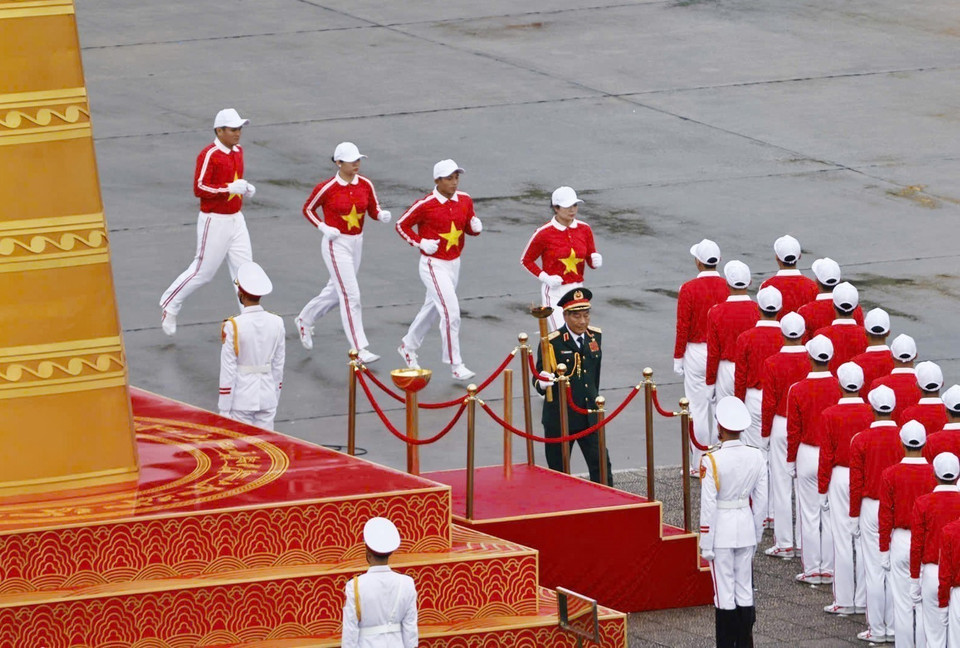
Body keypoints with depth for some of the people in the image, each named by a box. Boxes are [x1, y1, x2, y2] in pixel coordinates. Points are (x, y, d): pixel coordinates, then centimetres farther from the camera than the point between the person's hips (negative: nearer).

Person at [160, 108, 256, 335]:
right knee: (203, 271, 2)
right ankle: (169, 305, 21)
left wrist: (246, 189, 3)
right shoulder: (209, 155, -17)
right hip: (215, 221, -7)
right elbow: (199, 188, -22)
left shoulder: (237, 151, 9)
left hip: (236, 220, 7)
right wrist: (229, 188, -27)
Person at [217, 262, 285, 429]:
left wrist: (224, 409, -6)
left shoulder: (233, 327, -15)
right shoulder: (276, 323, -2)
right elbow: (278, 365, 5)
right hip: (267, 397, 4)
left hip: (241, 398, -4)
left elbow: (228, 371, -13)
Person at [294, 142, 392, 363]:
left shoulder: (365, 185, -2)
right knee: (351, 296, -12)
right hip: (336, 244, -7)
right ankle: (360, 349, -10)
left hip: (357, 243, 7)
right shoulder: (326, 188, -15)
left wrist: (383, 215, -17)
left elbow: (373, 210, 6)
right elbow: (308, 209, -1)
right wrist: (323, 228, -14)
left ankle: (304, 320, 46)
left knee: (335, 292, 21)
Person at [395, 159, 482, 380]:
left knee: (432, 309, 21)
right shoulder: (425, 205, -16)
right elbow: (402, 225, -6)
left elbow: (469, 227, 14)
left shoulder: (465, 201, 0)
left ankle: (408, 347, 42)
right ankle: (454, 364, -5)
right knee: (451, 311, -14)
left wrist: (475, 227, -10)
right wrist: (420, 242, -18)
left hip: (454, 263, 7)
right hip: (434, 265, -7)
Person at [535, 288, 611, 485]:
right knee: (558, 471, 7)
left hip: (589, 416, 4)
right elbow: (539, 379, -12)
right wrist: (543, 383, -35)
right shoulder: (553, 343, -12)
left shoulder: (595, 336, 5)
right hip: (559, 417, -4)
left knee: (601, 467, -2)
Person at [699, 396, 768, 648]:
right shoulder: (756, 457, -3)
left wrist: (706, 545, -7)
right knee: (745, 591, 12)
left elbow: (708, 506, -14)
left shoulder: (711, 461, -17)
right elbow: (761, 502, 4)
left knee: (725, 594, 2)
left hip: (721, 531, -4)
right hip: (746, 530, 4)